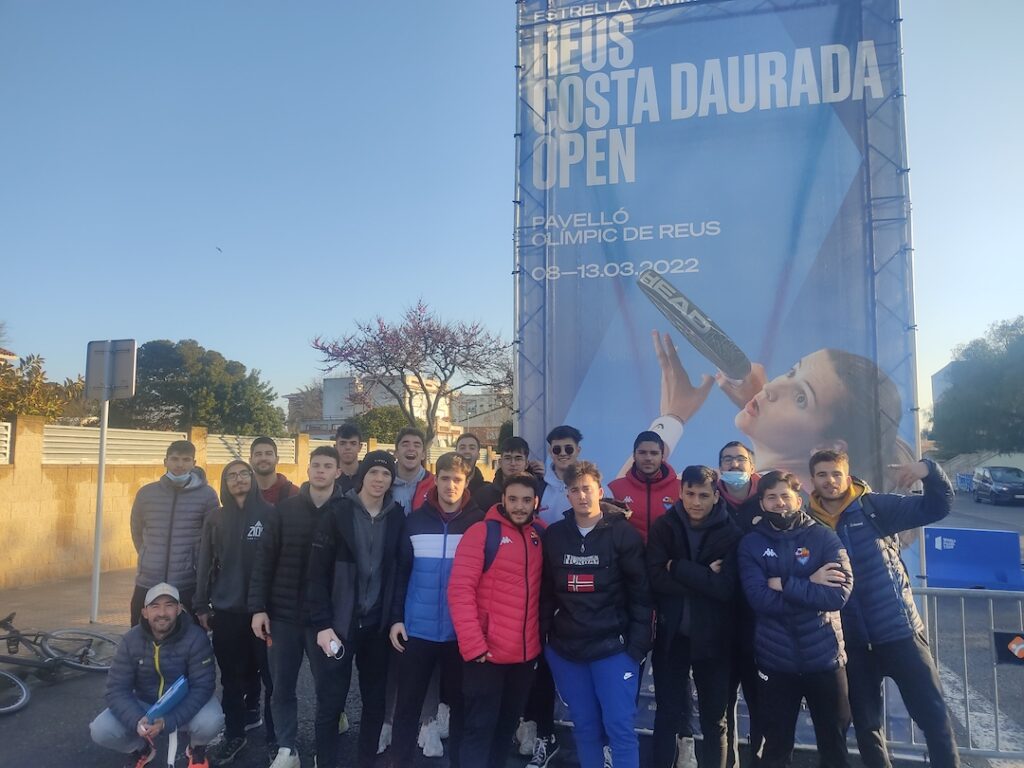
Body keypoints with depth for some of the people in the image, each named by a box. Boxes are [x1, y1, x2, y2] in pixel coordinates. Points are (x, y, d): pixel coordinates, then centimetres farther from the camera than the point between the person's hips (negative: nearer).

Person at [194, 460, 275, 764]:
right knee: (232, 677, 12)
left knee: (272, 675, 4)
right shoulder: (216, 518, 6)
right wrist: (201, 606, 6)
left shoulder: (269, 515, -4)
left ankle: (276, 736, 19)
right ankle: (234, 735, 28)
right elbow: (205, 564, 9)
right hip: (226, 610, 3)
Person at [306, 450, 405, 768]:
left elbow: (399, 571, 6)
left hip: (377, 625, 3)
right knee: (330, 703, 3)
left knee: (375, 702, 13)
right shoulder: (338, 512, -7)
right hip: (339, 624, -3)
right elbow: (317, 573, -8)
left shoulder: (397, 517, 2)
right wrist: (322, 624, -12)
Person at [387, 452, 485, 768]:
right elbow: (401, 571, 3)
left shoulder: (478, 521, -4)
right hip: (417, 629, 1)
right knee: (408, 703, 9)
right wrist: (396, 617, 0)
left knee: (460, 703, 13)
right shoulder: (416, 520, 0)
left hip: (462, 632, -1)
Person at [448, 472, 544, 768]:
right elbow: (460, 589, -16)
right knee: (480, 727, 5)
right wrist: (473, 644, -20)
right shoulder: (482, 532, -11)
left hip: (526, 653, 5)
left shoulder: (539, 536, 5)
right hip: (487, 652, -5)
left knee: (507, 726, 19)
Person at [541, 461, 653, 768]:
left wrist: (637, 644, -9)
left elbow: (640, 592, -6)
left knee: (619, 726, -1)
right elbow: (546, 590, 8)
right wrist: (546, 632, 3)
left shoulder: (623, 533, -6)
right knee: (585, 726, 14)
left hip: (613, 647, -3)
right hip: (564, 648, 3)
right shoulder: (554, 534, 4)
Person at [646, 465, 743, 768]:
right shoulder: (663, 526, -4)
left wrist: (679, 568, -18)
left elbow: (726, 587, -18)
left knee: (714, 719, 14)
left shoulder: (731, 533, -8)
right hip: (671, 634, 1)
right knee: (667, 713, 13)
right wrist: (703, 578, -20)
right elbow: (656, 578, -13)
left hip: (713, 637, -1)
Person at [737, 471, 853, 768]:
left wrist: (784, 584, -17)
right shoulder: (751, 543, -2)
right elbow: (760, 599, -15)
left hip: (824, 657, 0)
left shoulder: (824, 537, -3)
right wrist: (809, 585, -17)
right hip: (775, 660, 0)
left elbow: (839, 594, -16)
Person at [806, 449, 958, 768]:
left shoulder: (874, 507, -5)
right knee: (865, 723, 16)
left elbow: (938, 507, -9)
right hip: (854, 641, 2)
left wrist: (929, 471, -24)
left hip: (898, 629, -2)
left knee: (932, 713, 6)